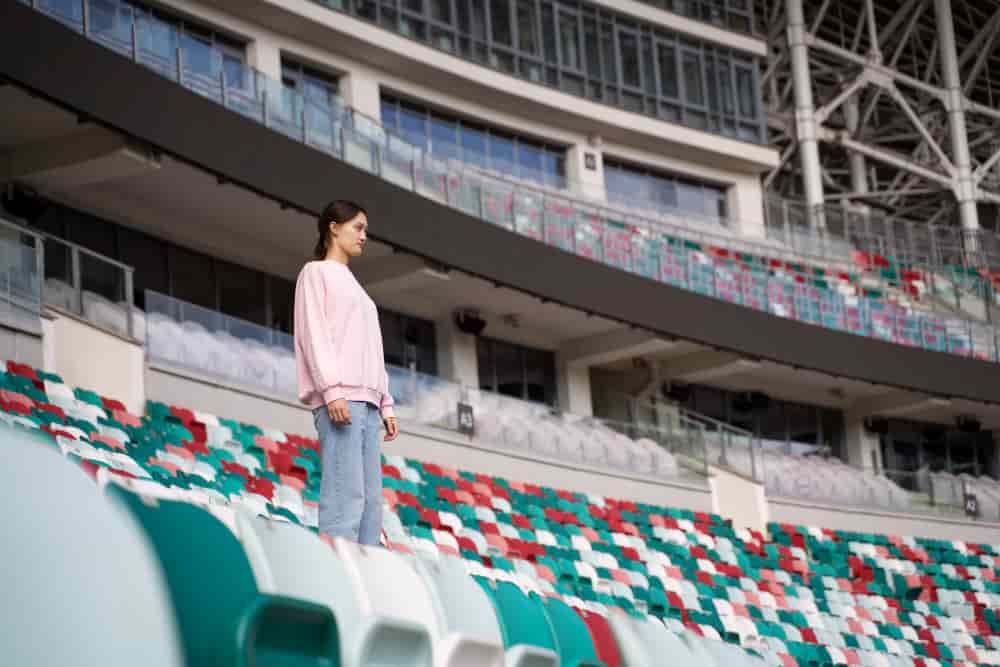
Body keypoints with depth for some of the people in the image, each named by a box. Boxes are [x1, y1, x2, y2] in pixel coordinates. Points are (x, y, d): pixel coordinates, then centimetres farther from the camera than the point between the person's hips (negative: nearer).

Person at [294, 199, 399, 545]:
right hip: (339, 397, -8)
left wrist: (385, 403, 16)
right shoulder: (316, 272, 6)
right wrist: (332, 389, -18)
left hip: (366, 400, 8)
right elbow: (313, 332, -6)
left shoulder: (353, 287, 29)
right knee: (346, 494, -18)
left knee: (371, 500, 0)